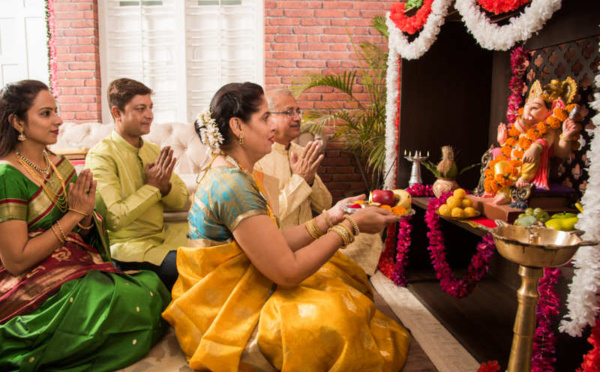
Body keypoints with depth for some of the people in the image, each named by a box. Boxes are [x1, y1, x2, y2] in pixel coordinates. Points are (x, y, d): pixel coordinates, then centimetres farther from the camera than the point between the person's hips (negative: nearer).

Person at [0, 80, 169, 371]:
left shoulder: (61, 165, 10)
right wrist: (74, 214, -15)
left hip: (81, 266, 7)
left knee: (153, 284, -18)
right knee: (131, 300, -28)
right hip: (34, 287, -7)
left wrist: (86, 214, -8)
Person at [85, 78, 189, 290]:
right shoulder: (100, 157, -12)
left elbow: (182, 200, 10)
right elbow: (113, 218, -21)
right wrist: (152, 186, -15)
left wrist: (165, 186, -12)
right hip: (128, 245, -7)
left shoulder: (153, 151, 10)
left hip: (165, 235, 7)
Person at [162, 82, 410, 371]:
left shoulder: (232, 172, 4)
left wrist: (329, 218, -1)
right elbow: (287, 270, -26)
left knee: (336, 269, 10)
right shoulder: (232, 185, -27)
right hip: (223, 317, -10)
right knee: (338, 319, -19)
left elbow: (275, 245, 3)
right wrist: (351, 225, -18)